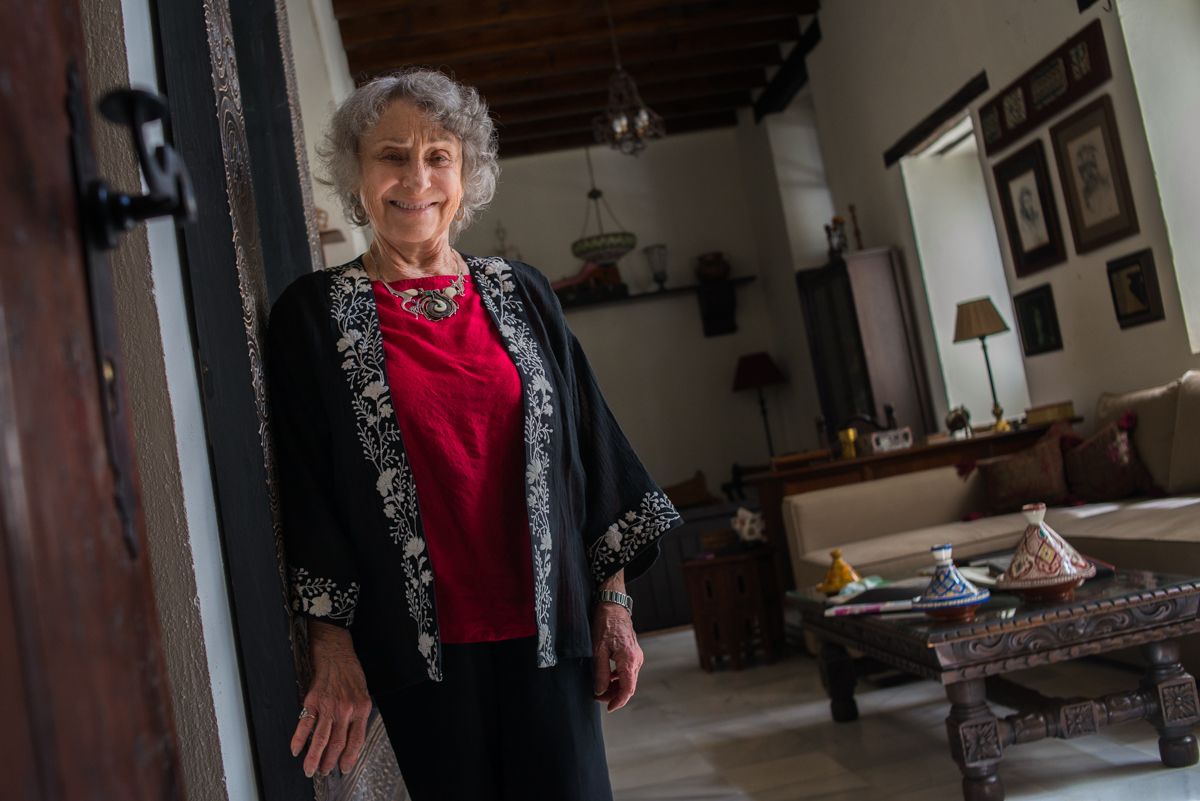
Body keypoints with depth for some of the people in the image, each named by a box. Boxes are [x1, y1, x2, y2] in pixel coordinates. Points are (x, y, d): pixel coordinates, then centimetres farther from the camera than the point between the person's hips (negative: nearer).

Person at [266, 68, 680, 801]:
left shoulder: (522, 294, 5)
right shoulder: (313, 315, -2)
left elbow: (590, 447, 5)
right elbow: (307, 490, -3)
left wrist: (614, 604, 2)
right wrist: (333, 648, -7)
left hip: (544, 629, 2)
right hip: (419, 643, -2)